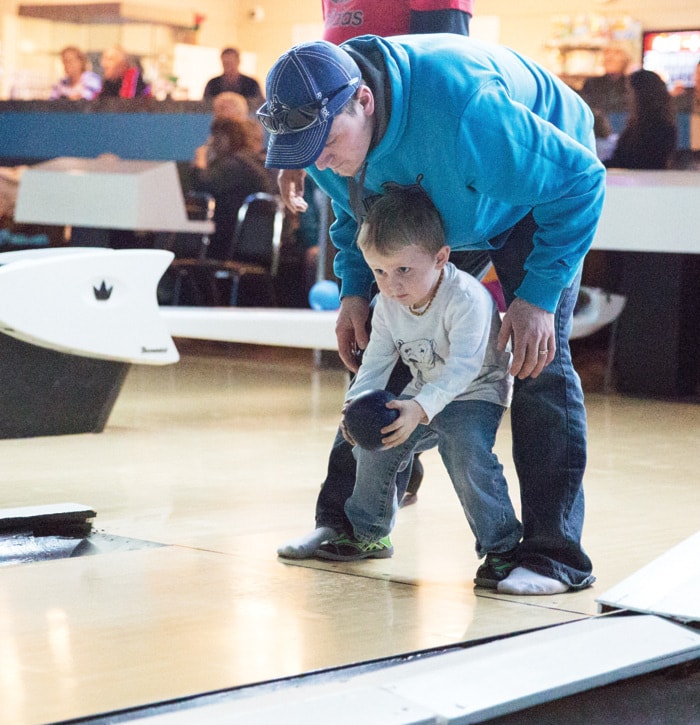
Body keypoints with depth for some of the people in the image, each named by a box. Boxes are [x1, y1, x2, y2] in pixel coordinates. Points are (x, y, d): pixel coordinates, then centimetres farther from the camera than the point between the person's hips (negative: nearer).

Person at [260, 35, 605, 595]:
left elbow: (580, 177, -32)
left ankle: (554, 554, -14)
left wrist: (538, 297, -34)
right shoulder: (327, 127, -23)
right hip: (434, 210, 6)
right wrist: (355, 291, -13)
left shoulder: (460, 105, -44)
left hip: (544, 184, -6)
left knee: (539, 357, -19)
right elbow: (352, 211, 2)